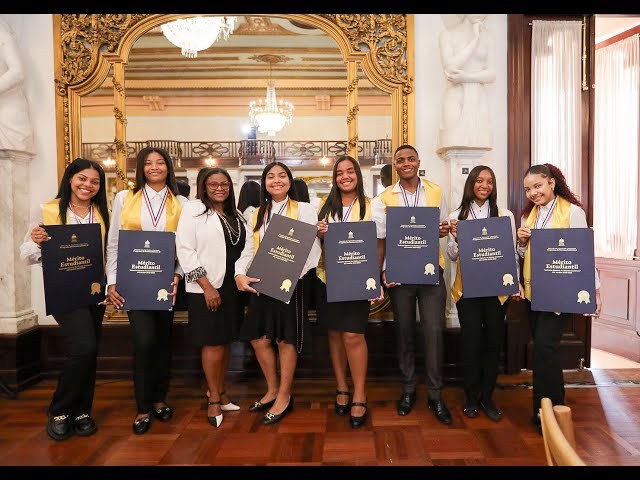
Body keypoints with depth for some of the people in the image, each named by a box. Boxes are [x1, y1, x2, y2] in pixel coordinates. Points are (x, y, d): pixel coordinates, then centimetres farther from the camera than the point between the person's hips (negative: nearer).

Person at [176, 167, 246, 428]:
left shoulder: (236, 215, 14)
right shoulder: (193, 209, -4)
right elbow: (184, 249, -11)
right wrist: (206, 285, -16)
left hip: (233, 287, 6)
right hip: (206, 288, -6)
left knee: (226, 341, 12)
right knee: (213, 343, -1)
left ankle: (219, 391, 28)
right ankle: (214, 399, 15)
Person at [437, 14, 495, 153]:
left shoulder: (486, 37, 12)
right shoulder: (448, 34, 4)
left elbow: (492, 74, 6)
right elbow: (451, 67, -9)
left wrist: (466, 77, -12)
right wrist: (475, 40, -9)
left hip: (478, 99, 3)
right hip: (455, 97, -3)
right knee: (454, 143, -15)